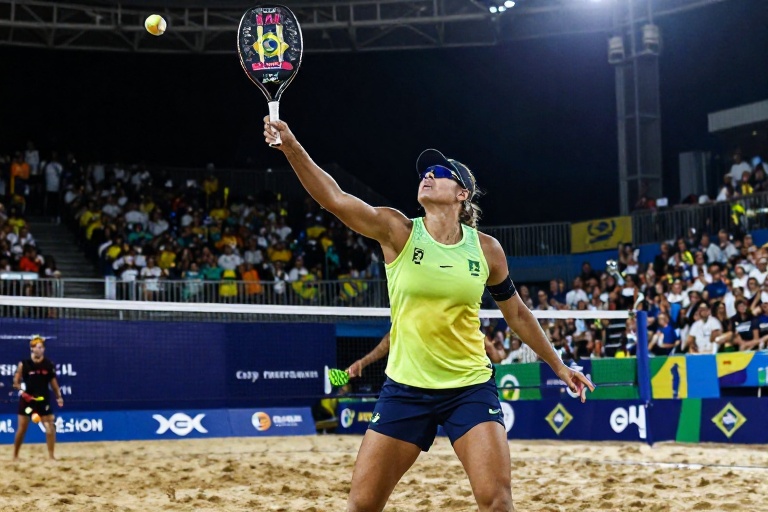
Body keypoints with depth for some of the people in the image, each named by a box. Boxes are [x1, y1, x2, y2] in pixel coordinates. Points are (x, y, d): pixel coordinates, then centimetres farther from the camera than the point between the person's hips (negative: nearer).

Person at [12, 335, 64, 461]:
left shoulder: (49, 364, 1)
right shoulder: (24, 364, -6)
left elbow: (53, 381, 8)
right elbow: (16, 382, -2)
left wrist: (58, 396, 1)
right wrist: (21, 389, -20)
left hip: (43, 399, 2)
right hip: (27, 399, -2)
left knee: (50, 427, -5)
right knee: (22, 428, 2)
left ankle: (51, 456, 3)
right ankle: (15, 456, 18)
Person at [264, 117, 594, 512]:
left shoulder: (486, 249, -1)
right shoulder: (398, 231, -6)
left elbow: (517, 314, 14)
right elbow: (333, 197, -21)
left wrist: (558, 366, 19)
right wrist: (291, 146, -34)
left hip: (471, 388, 0)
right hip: (405, 388, 0)